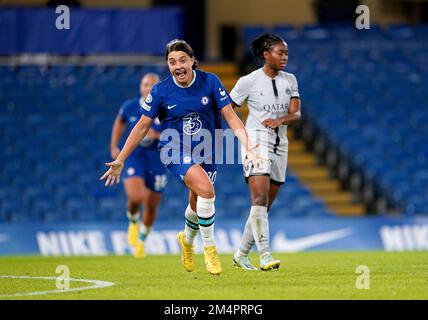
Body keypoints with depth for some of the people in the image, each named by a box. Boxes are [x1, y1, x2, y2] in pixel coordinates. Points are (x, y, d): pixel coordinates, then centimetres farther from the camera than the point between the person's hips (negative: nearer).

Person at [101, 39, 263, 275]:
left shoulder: (210, 82, -8)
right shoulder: (161, 91, -10)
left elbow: (230, 116, -8)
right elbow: (142, 126, -3)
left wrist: (247, 145, -21)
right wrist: (120, 160, -3)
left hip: (205, 152, 3)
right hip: (175, 150, -3)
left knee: (198, 205, 14)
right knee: (206, 189, -28)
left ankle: (187, 239, 49)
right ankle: (209, 249, -12)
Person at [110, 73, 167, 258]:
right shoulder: (130, 107, -3)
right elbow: (119, 122, 17)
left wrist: (157, 135, -24)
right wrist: (114, 147, 11)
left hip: (157, 161, 1)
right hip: (134, 158, -1)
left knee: (152, 206, 10)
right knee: (135, 197, -25)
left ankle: (141, 240, 38)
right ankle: (133, 221, 11)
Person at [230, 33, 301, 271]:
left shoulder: (290, 80, 9)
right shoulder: (249, 81, -6)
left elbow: (296, 115, 1)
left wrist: (279, 120, -18)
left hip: (280, 144, 6)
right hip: (256, 142, -6)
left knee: (265, 206, 8)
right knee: (260, 199, -19)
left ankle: (241, 254, 21)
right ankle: (265, 256, -25)